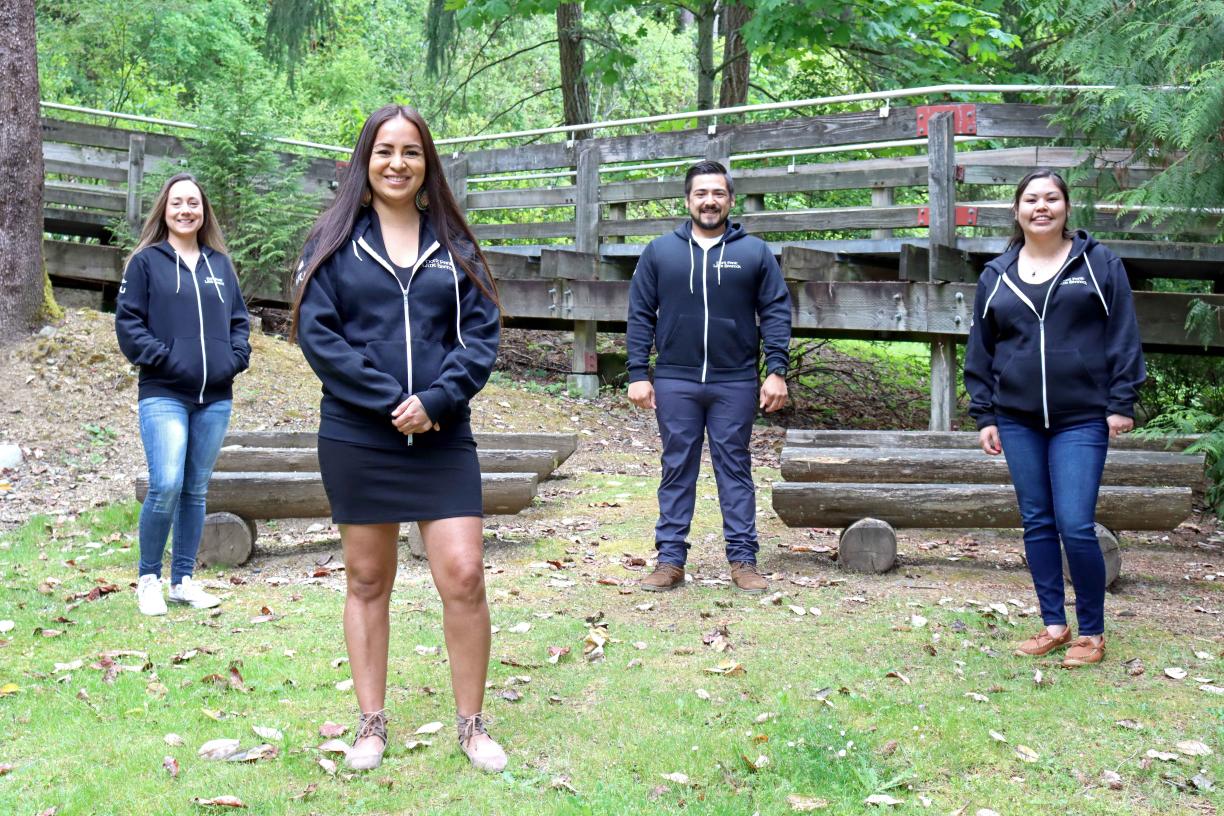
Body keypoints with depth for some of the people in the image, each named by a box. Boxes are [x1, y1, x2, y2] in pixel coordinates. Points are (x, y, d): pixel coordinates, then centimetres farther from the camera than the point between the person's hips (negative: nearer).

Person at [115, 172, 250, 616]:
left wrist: (236, 359, 1)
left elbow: (239, 320, 17)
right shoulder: (146, 262, 2)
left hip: (215, 397, 4)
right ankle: (148, 578, 2)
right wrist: (162, 358, -12)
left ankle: (184, 579, 19)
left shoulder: (220, 264, 13)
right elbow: (127, 322, -2)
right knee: (166, 486, -16)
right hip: (164, 395, -4)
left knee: (196, 491, 9)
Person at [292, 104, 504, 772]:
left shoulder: (454, 246, 8)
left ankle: (472, 726, 11)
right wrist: (391, 401, -14)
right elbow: (317, 332, -6)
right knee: (368, 581, 8)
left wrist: (434, 401, -13)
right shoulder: (335, 241, 3)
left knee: (463, 577, -5)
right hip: (356, 438, -1)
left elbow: (482, 333, 2)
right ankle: (371, 726, 20)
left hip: (443, 438, 1)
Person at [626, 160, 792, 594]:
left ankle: (743, 559, 11)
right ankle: (670, 559, 11)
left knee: (735, 468, 5)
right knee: (676, 469, 6)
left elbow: (776, 312, 4)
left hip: (735, 382, -1)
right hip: (675, 382, 1)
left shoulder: (754, 252, 5)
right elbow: (640, 315, 7)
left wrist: (776, 370, -6)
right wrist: (638, 373, 0)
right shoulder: (660, 251, 7)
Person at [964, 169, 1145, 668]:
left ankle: (1091, 632, 6)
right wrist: (984, 415, 9)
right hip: (1018, 420, 4)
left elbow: (1123, 338, 1)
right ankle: (1053, 624, 21)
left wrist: (1122, 402, -5)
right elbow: (980, 352, 13)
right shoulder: (996, 276, 10)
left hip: (1082, 420, -4)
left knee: (1076, 526, -10)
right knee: (1037, 523, 9)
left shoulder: (1098, 264, 2)